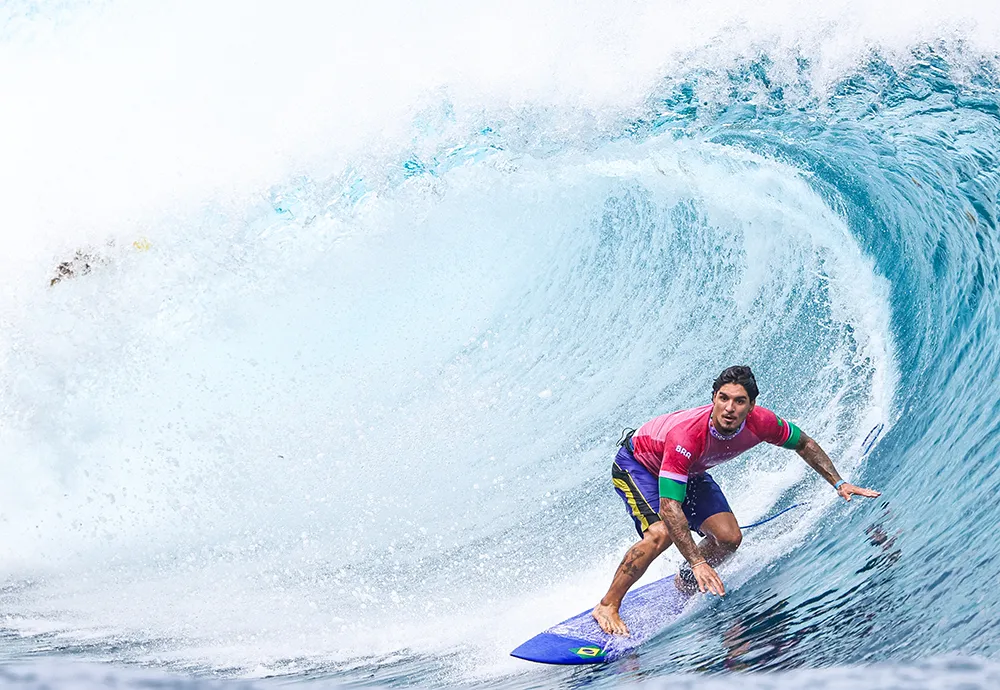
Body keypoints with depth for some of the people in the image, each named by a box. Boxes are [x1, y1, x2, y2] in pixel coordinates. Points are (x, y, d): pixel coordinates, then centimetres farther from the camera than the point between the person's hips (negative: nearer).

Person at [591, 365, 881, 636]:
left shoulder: (760, 423, -28)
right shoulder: (686, 436, -44)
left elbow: (803, 444, -5)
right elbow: (669, 506, -44)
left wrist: (838, 483, -9)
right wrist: (698, 562, -49)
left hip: (690, 472, 6)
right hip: (636, 464, -6)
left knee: (729, 537, -7)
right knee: (661, 533, -29)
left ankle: (685, 582, 22)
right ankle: (607, 606, -14)